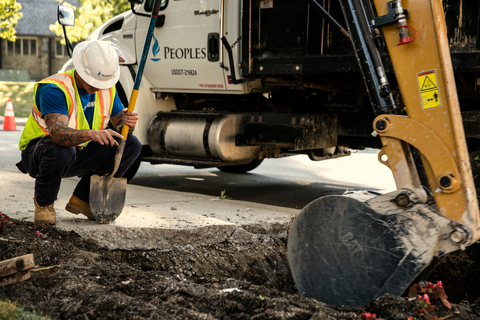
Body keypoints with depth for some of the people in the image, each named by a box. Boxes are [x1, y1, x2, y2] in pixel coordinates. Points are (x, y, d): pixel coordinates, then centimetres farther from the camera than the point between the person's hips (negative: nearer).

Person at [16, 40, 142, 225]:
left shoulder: (107, 88, -5)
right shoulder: (54, 89, -28)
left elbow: (118, 126, 1)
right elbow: (57, 133, -42)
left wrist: (127, 122, -25)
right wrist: (90, 134, -61)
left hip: (78, 156, 6)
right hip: (38, 153, -6)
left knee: (131, 144, -9)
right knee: (60, 151, -42)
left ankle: (82, 199, 1)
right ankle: (43, 203, -10)